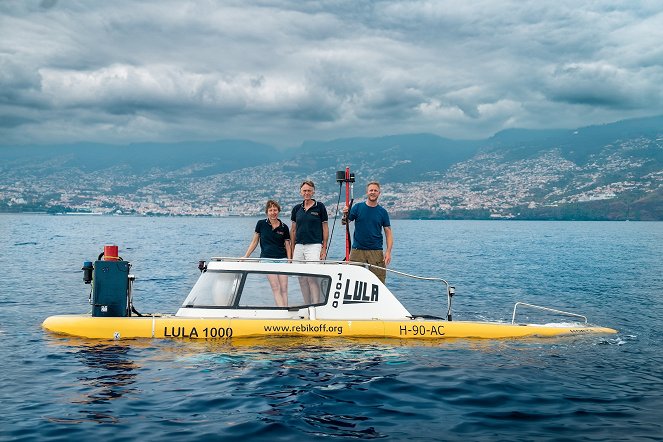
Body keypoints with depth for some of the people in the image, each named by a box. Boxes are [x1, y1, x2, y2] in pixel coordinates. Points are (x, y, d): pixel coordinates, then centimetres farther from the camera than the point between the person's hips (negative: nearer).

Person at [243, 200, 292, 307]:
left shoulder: (284, 227, 8)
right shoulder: (261, 224, 5)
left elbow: (287, 246, 11)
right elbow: (254, 242, 11)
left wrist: (289, 261, -2)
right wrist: (245, 257, 6)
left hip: (282, 259, 2)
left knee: (284, 289, -4)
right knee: (276, 288, -10)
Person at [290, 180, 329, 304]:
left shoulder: (320, 207, 1)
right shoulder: (296, 209, 12)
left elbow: (325, 228, 2)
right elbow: (293, 230, 16)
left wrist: (324, 248, -5)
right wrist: (292, 250, 11)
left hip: (314, 246, -5)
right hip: (299, 246, 5)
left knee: (312, 278, -14)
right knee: (302, 279, 5)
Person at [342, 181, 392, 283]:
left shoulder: (382, 212, 6)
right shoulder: (358, 207, 4)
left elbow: (388, 233, 4)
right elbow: (345, 222, -1)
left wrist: (388, 251, -8)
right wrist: (345, 215, -24)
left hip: (376, 251, 0)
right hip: (357, 250, 0)